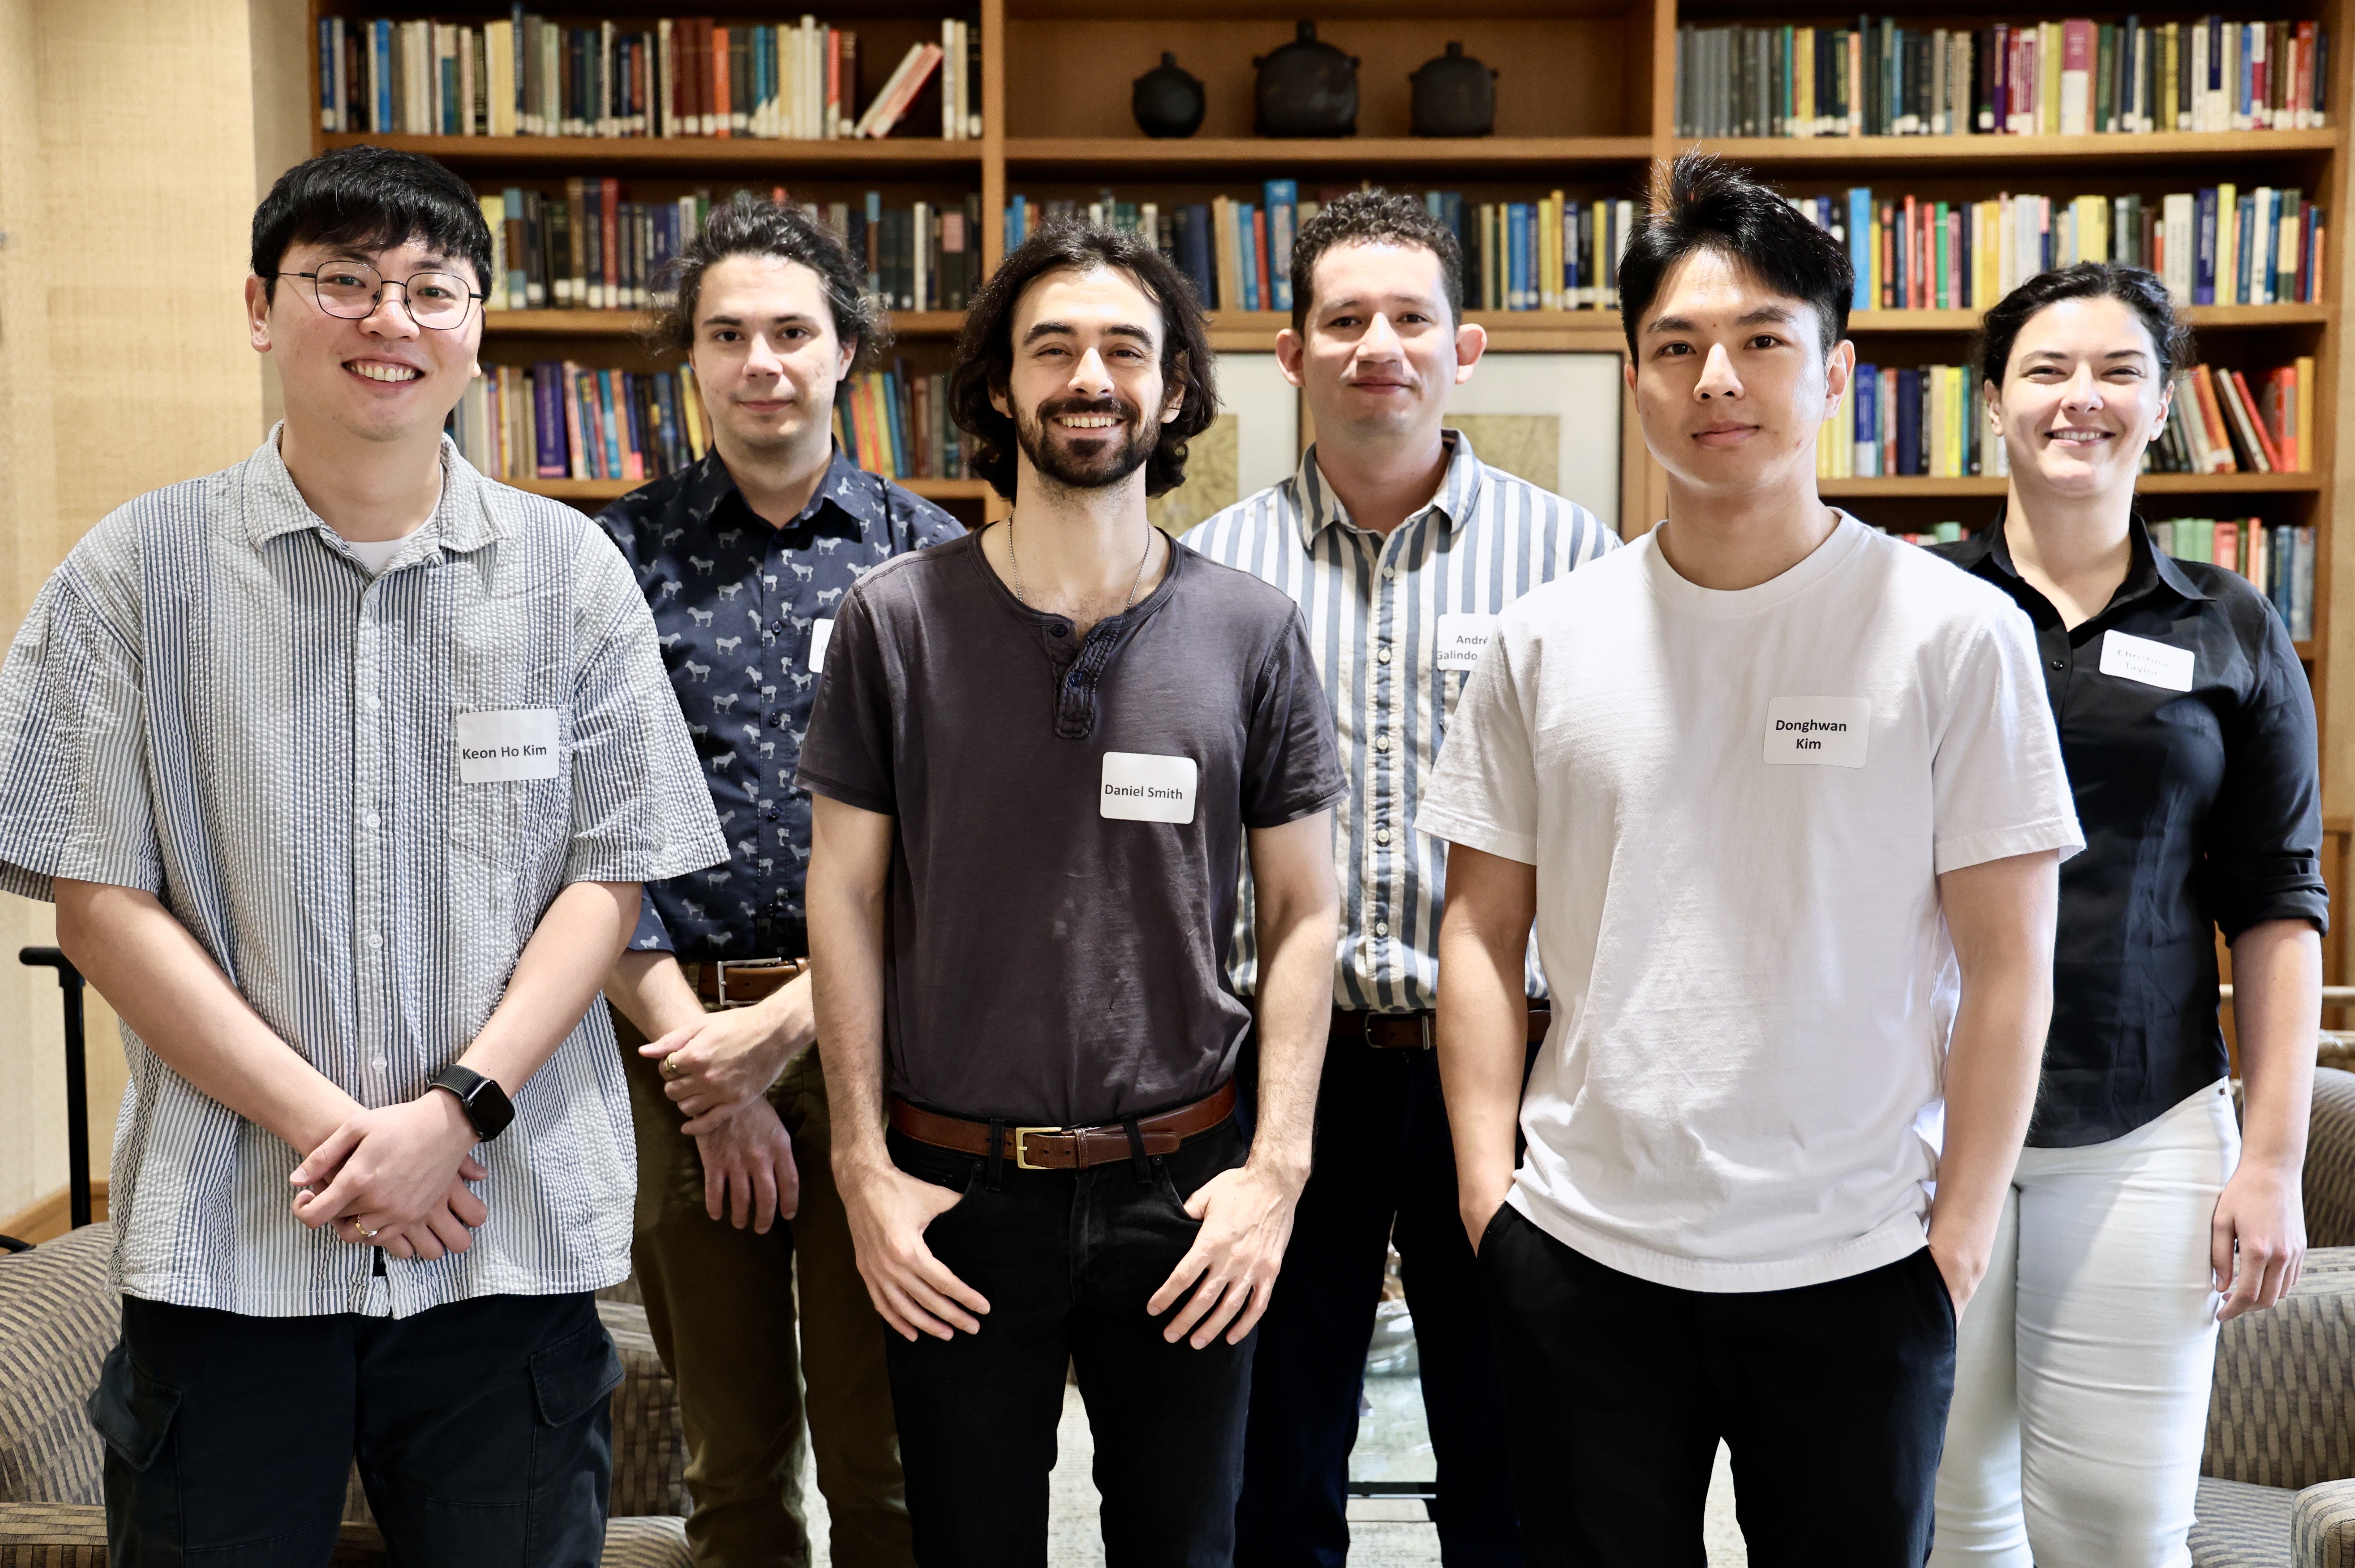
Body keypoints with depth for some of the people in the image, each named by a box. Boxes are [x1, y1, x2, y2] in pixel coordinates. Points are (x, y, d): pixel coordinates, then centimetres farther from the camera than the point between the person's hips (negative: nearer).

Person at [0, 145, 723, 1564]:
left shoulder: (570, 571, 3)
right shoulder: (134, 572, 1)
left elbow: (610, 877, 1)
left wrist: (459, 1110, -11)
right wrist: (324, 1123, -11)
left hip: (513, 1230, 1)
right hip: (223, 1243, 0)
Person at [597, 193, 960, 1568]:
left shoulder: (930, 560, 3)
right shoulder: (619, 561, 4)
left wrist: (789, 1026, -13)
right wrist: (698, 1055, -9)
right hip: (679, 1030, 1)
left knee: (885, 1454, 7)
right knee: (733, 1457, 13)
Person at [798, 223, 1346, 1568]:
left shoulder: (1252, 631, -2)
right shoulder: (898, 620, -4)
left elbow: (1303, 913, 2)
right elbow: (848, 895, 0)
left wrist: (1278, 1165, -5)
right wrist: (865, 1166, -4)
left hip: (1181, 1190, 1)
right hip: (957, 1194, 0)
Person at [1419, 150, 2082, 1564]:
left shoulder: (1959, 634, -5)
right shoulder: (1546, 642, 1)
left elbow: (2008, 959, -4)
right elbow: (1483, 932, 5)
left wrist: (1965, 1228, -6)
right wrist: (1486, 1185, 0)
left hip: (1860, 1270, -1)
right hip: (1583, 1257, 2)